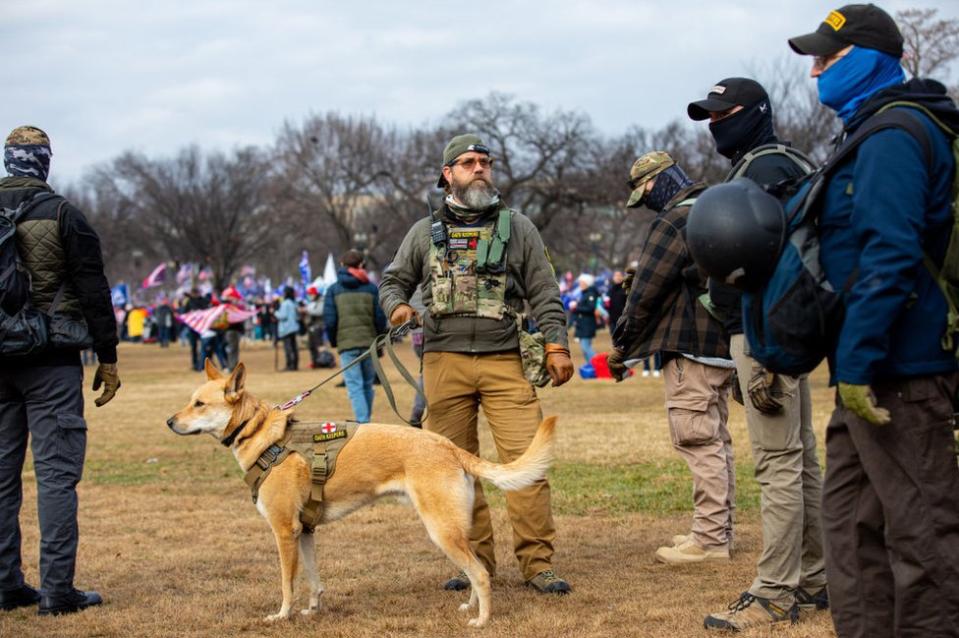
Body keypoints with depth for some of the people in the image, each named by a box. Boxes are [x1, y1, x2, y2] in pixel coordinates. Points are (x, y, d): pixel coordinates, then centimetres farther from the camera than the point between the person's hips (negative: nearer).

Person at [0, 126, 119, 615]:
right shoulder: (62, 214, -7)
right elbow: (94, 292, -7)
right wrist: (107, 359, 0)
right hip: (51, 359, -5)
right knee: (56, 471, -3)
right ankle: (56, 590, -4)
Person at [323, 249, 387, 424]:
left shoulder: (333, 290, 4)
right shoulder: (371, 288, 5)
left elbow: (329, 320, -2)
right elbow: (380, 318, 1)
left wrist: (333, 342, 13)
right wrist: (378, 341, 15)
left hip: (346, 344, -1)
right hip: (369, 342, 1)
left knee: (354, 386, -6)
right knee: (367, 385, 14)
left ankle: (362, 423, -19)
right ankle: (365, 421, 21)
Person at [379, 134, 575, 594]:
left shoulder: (518, 228, 12)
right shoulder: (425, 232, 14)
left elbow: (544, 293, 10)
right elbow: (393, 280, 20)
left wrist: (556, 345, 0)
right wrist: (397, 306, -2)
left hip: (506, 362, -1)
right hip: (445, 361, 1)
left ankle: (537, 563, -5)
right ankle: (474, 560, 11)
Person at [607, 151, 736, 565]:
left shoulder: (673, 222, -13)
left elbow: (644, 294, -14)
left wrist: (621, 348, -4)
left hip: (691, 349, -10)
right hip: (725, 345, 10)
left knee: (698, 440, -8)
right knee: (715, 439, 15)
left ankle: (709, 538, -7)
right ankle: (719, 530, 21)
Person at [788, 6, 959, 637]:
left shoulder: (894, 135, -15)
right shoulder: (874, 131, 18)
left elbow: (889, 255, -23)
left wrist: (858, 362, -24)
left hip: (897, 372, -11)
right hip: (872, 371, 11)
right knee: (851, 520, 15)